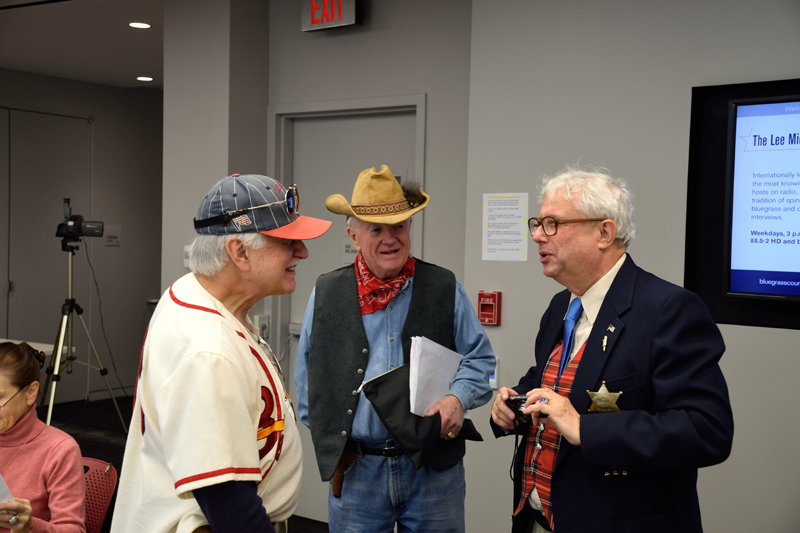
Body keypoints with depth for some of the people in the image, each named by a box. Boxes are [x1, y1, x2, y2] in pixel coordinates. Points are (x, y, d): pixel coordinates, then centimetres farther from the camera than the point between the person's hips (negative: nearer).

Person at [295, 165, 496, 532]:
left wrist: (458, 397, -14)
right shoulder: (325, 294, 4)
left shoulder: (445, 289, 3)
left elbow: (480, 360, 5)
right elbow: (309, 377, 11)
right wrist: (327, 436, 3)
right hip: (355, 472, 0)